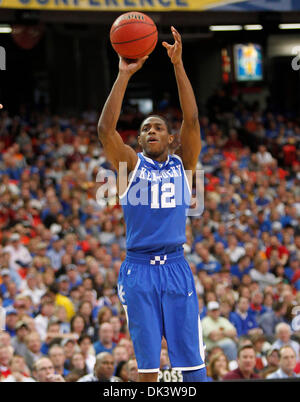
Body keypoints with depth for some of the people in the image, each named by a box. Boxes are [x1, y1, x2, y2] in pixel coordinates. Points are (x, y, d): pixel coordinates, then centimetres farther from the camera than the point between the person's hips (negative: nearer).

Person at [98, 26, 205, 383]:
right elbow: (105, 129, -11)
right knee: (147, 363, 2)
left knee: (192, 360, -1)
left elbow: (191, 120, -6)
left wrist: (178, 65, -14)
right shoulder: (130, 164, 5)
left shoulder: (182, 163, 8)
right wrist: (124, 75, -15)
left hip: (176, 268, 1)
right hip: (139, 269, -1)